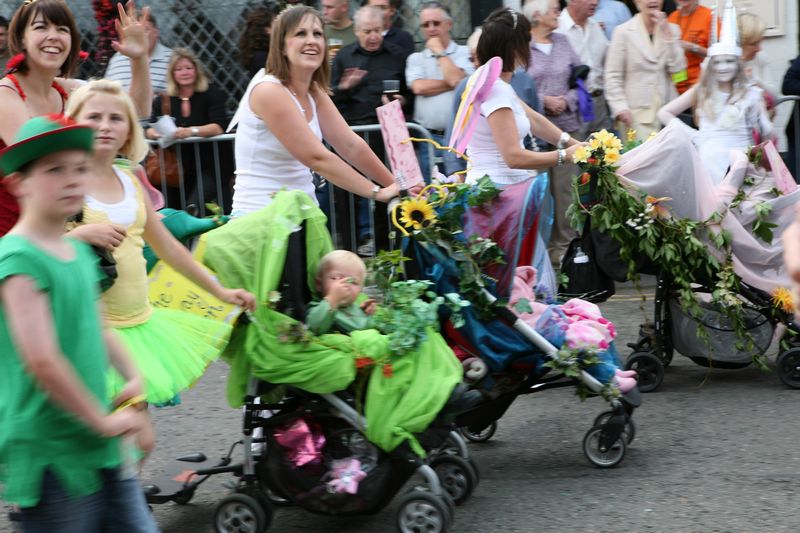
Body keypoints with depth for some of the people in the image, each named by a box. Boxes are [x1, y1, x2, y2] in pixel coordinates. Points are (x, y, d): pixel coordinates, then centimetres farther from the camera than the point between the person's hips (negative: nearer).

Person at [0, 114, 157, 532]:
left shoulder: (79, 252, 11)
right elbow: (42, 360, -25)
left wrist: (133, 378, 9)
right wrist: (105, 420, -16)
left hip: (101, 451, 8)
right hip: (50, 460, -8)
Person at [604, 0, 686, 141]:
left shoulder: (671, 29, 9)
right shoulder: (624, 32, -2)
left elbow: (677, 68, -2)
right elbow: (613, 75, -2)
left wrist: (667, 33, -7)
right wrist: (620, 107, -11)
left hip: (667, 111, 3)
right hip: (636, 113, -3)